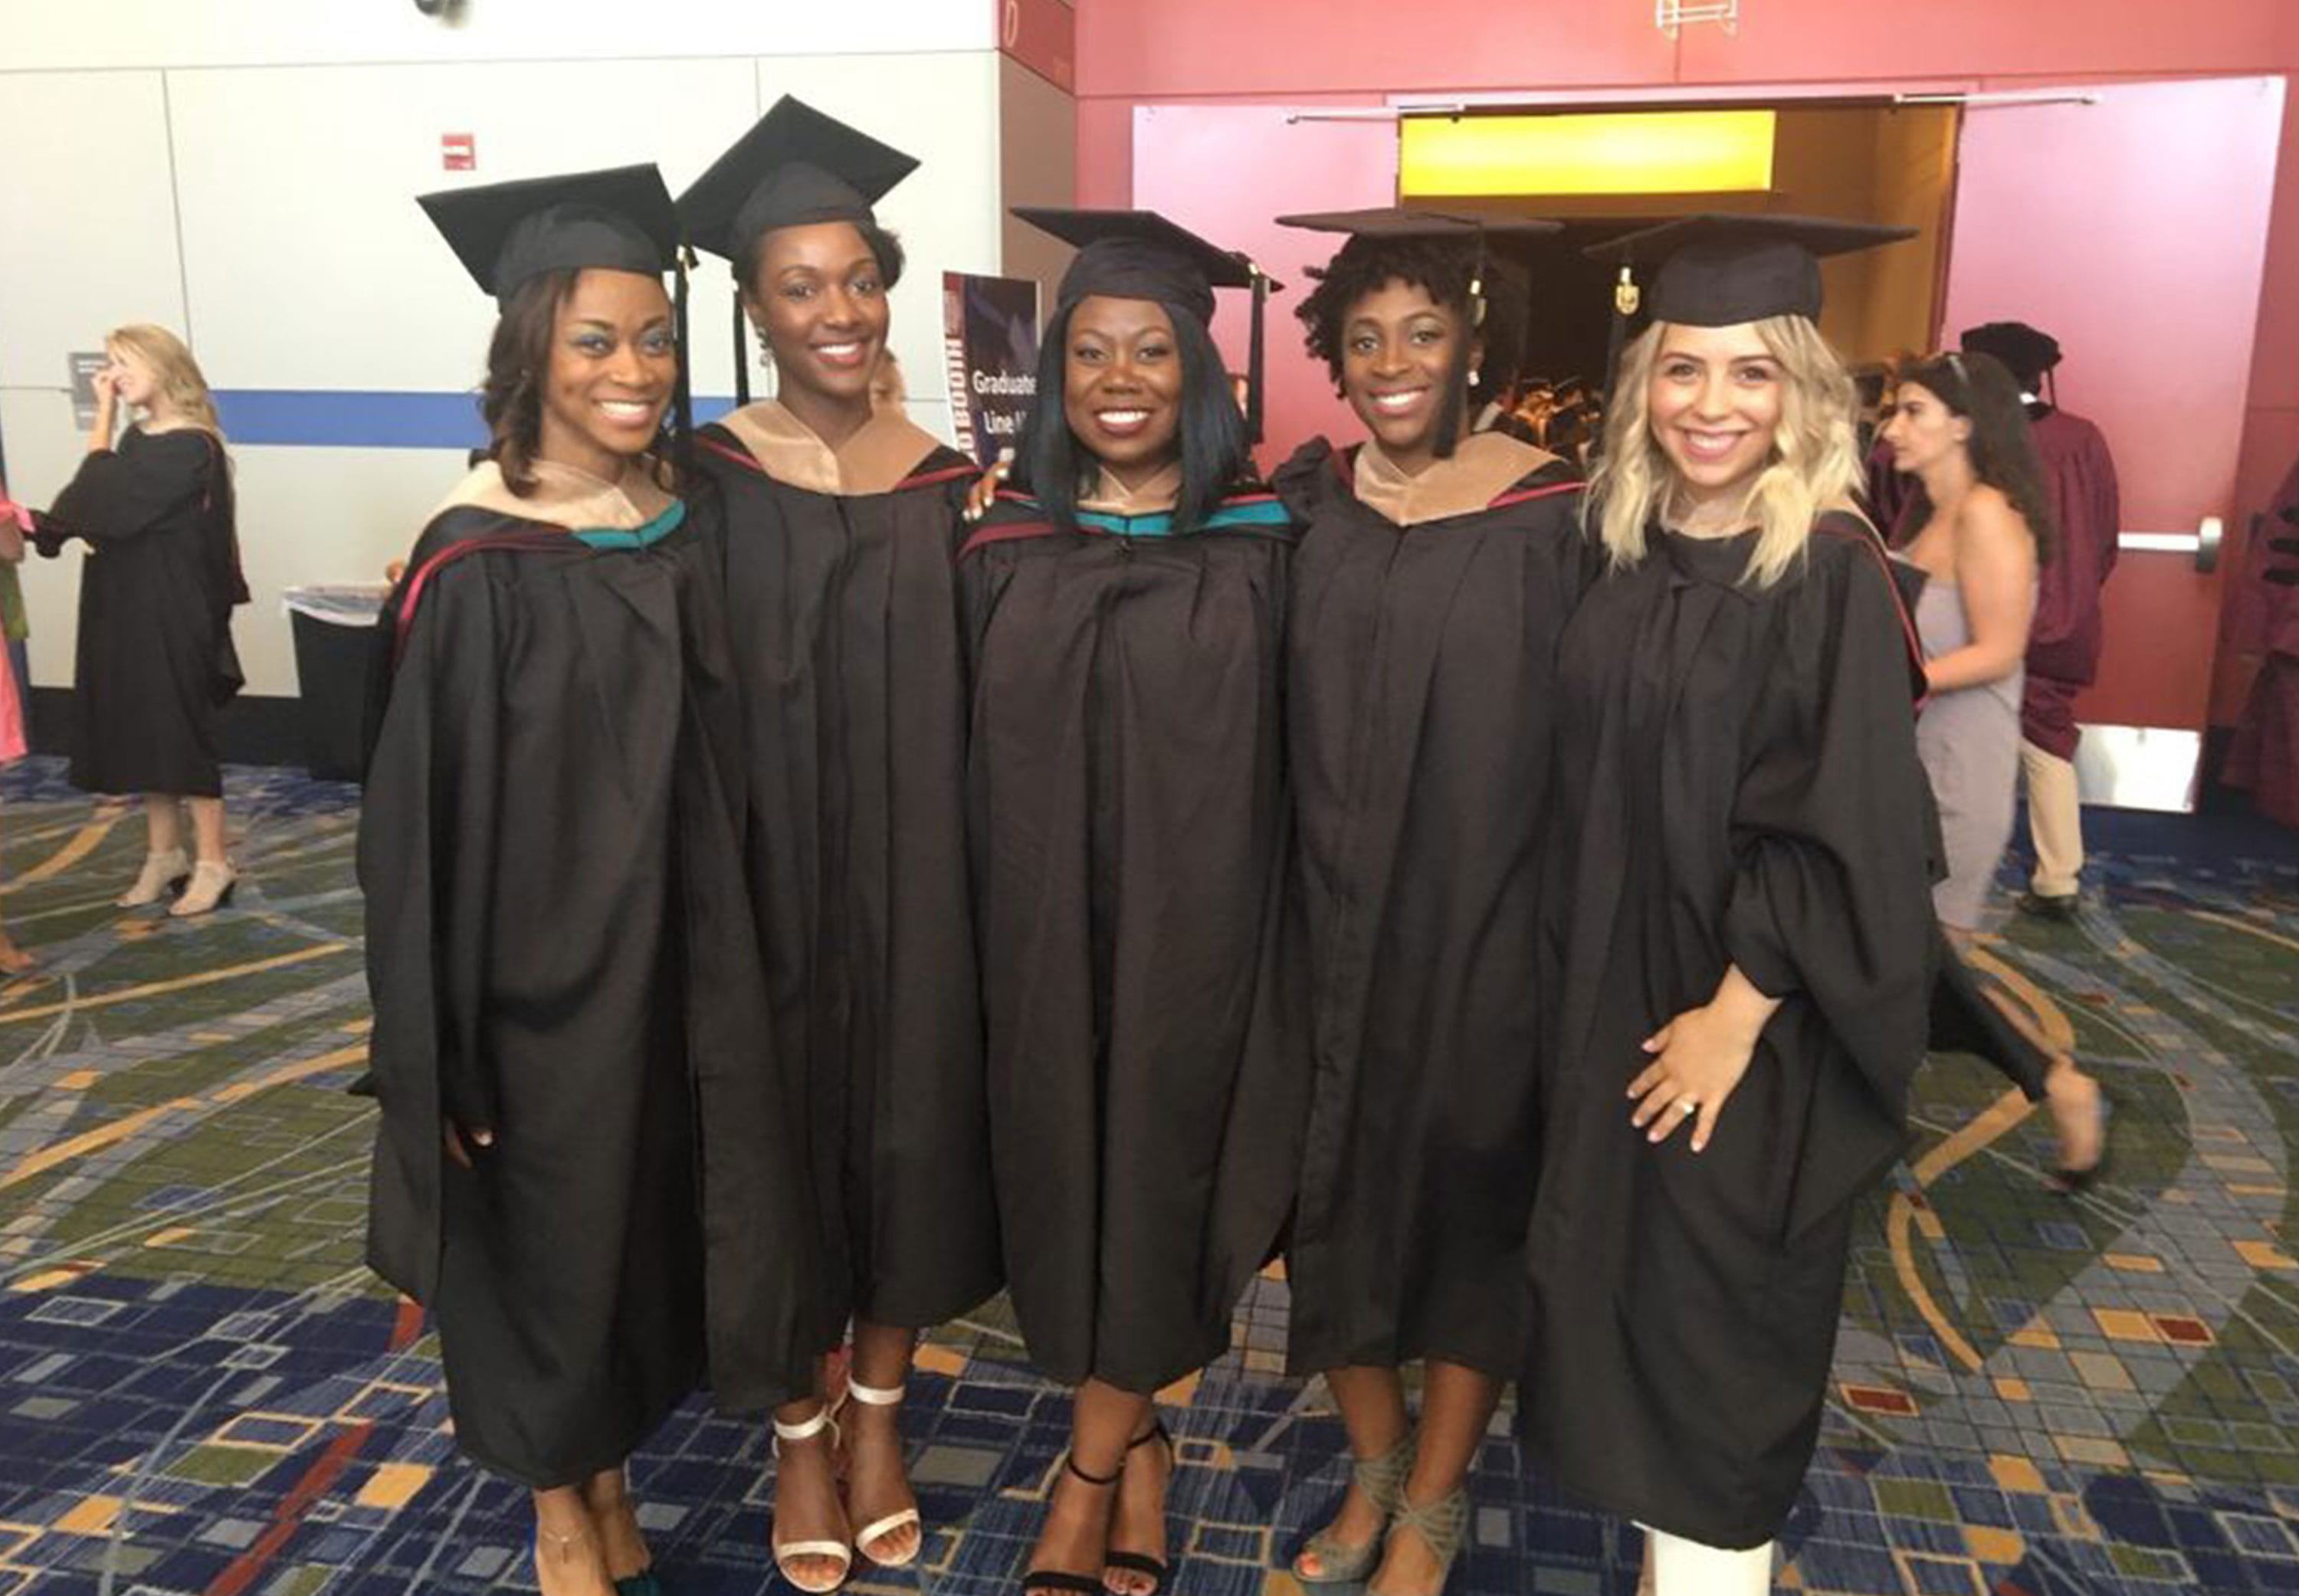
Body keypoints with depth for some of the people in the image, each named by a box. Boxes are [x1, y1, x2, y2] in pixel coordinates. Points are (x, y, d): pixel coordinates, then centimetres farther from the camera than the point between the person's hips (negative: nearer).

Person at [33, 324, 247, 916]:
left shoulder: (191, 446, -16)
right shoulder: (138, 436, 11)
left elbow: (104, 505, -21)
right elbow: (94, 508, 9)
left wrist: (103, 418, -14)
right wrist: (39, 523, -10)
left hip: (171, 609, -8)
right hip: (127, 606, 8)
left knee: (180, 729, -3)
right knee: (143, 730, 12)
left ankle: (212, 862, 6)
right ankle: (164, 853, 22)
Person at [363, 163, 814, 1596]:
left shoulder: (680, 522, 0)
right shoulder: (477, 563, -16)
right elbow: (425, 822, -13)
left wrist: (722, 953, 7)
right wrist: (447, 1055, -12)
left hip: (671, 947, 5)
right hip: (538, 962, -5)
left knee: (648, 1209, 17)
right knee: (545, 1226, 13)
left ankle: (612, 1470, 42)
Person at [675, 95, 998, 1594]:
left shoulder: (948, 485, 0)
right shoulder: (705, 486, -6)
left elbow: (976, 711, 2)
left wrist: (974, 894, 0)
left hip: (915, 886, 2)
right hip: (767, 884, -2)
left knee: (909, 1130, 13)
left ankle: (879, 1413, 35)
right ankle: (801, 1432, 32)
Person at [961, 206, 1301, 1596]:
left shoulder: (1260, 544, -3)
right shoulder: (1007, 549, 2)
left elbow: (1289, 758, -1)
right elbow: (980, 759, 4)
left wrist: (1267, 924, -4)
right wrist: (990, 929, 1)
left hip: (1197, 919, -2)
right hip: (1050, 923, 2)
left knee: (1162, 1159, 6)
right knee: (1074, 1162, 10)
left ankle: (1091, 1465, 26)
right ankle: (1137, 1443, 32)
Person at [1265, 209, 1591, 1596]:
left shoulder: (1552, 517, -9)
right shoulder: (1303, 506, 1)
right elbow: (1265, 720, 6)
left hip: (1486, 923, -3)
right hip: (1329, 920, 4)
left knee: (1469, 1200, 10)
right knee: (1338, 1187, 13)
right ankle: (1376, 1461, 37)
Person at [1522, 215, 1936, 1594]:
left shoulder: (1830, 571, -16)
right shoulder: (1626, 547, 2)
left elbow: (1845, 830, -18)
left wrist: (1739, 1009, -18)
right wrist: (1576, 980, 7)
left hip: (1744, 1018, -6)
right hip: (1609, 989, 6)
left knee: (1715, 1308, 8)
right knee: (1619, 1270, 19)